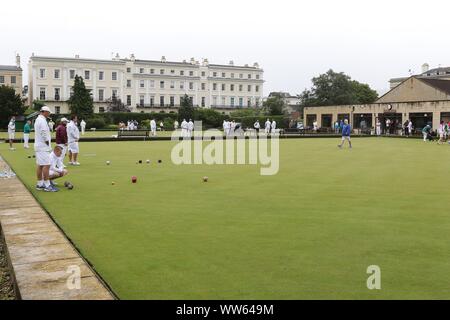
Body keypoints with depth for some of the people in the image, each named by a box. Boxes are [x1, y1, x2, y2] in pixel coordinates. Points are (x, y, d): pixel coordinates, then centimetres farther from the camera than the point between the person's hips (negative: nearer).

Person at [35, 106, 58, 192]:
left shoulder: (38, 119, 18)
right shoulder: (42, 120, -15)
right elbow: (44, 133, -22)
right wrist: (47, 143, -11)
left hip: (38, 146, 11)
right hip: (43, 147, -11)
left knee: (39, 165, 11)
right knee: (46, 165, -10)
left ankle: (40, 184, 16)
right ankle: (47, 186, -10)